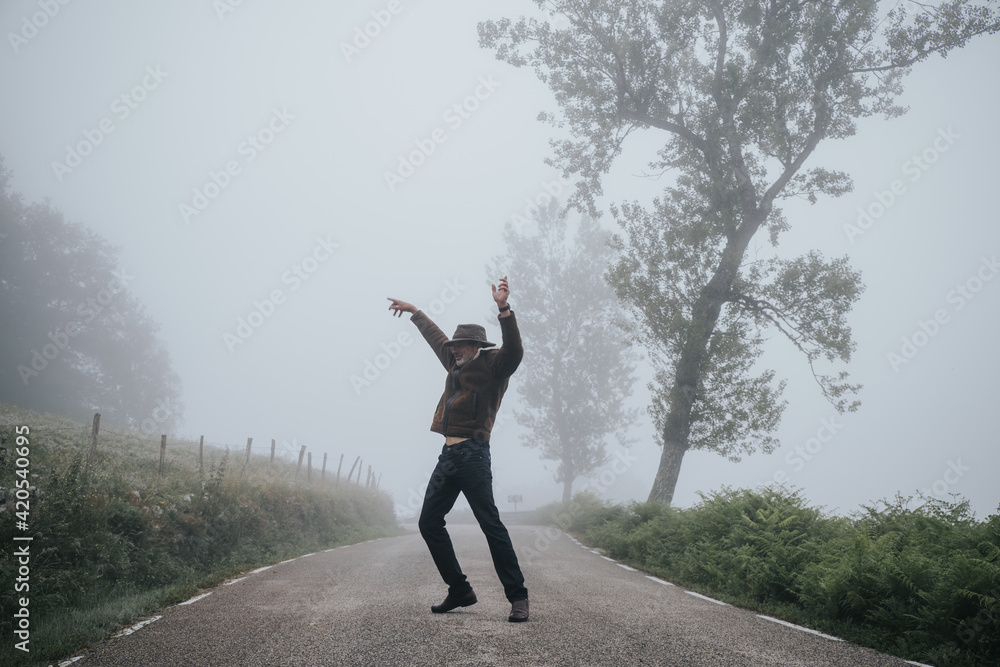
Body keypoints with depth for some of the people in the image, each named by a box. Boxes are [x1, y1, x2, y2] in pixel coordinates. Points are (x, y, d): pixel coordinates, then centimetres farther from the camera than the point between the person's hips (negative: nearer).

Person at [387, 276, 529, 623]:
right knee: (429, 522, 7)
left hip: (472, 454, -9)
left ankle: (517, 597, -3)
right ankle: (460, 590, 14)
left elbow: (513, 350, -22)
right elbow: (436, 337, 36)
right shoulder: (457, 364, 21)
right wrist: (414, 312, 46)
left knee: (491, 525, -10)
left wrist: (504, 309, -31)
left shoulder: (493, 364, -1)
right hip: (448, 454, 9)